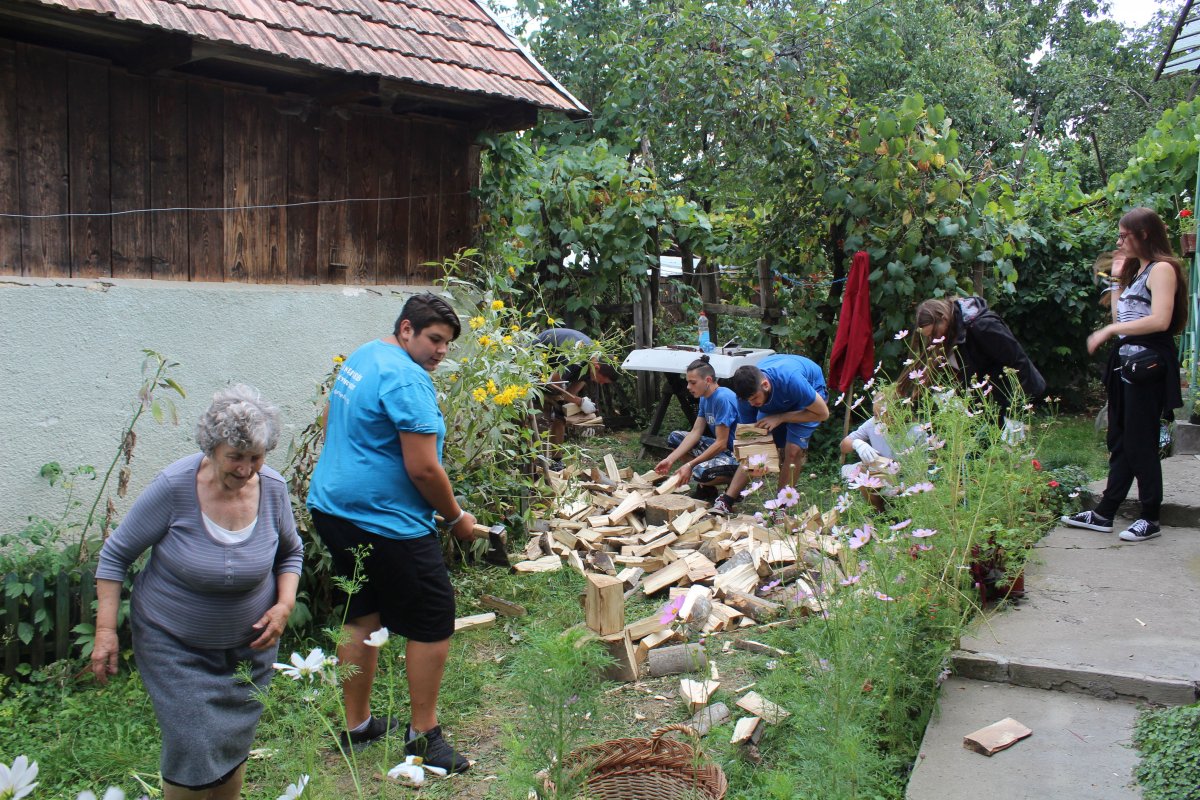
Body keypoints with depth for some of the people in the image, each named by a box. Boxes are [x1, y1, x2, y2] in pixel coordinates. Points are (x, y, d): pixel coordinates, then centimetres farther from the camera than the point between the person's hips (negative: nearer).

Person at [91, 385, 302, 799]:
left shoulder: (272, 488, -12)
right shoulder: (175, 486, -21)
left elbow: (291, 552, 7)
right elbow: (116, 554, -9)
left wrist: (284, 604, -9)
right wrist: (105, 630, -12)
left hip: (248, 641, 3)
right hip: (174, 641, -3)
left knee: (234, 748, 12)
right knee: (195, 750, -9)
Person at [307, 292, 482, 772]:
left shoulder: (361, 358, 12)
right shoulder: (407, 380, -19)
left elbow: (331, 423, 26)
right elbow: (423, 468, -22)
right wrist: (456, 517, -8)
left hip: (334, 510, 10)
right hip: (385, 522, -10)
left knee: (361, 617, 19)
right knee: (433, 620, 2)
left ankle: (357, 727, 30)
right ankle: (424, 735, 12)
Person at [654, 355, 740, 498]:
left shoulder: (723, 398, -23)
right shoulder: (705, 398, 6)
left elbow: (721, 443, -25)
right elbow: (695, 432, 2)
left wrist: (690, 465, -24)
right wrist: (670, 459, -7)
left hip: (737, 453, -10)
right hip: (719, 447, 10)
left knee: (701, 472, -35)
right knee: (675, 437, 7)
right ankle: (704, 486, 7)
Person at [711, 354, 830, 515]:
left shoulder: (790, 380, -44)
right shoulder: (746, 392, -30)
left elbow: (823, 413, -31)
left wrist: (779, 418, -34)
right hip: (776, 399, 4)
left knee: (793, 449, -20)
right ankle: (726, 501, -5)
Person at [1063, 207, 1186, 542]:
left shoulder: (1162, 269, -9)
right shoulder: (1136, 271, 18)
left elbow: (1160, 320, -22)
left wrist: (1109, 330, -18)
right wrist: (1117, 281, 9)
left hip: (1149, 363, -9)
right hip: (1126, 361, 9)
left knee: (1139, 443, -4)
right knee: (1119, 441, 10)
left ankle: (1150, 518, 7)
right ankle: (1104, 514, 14)